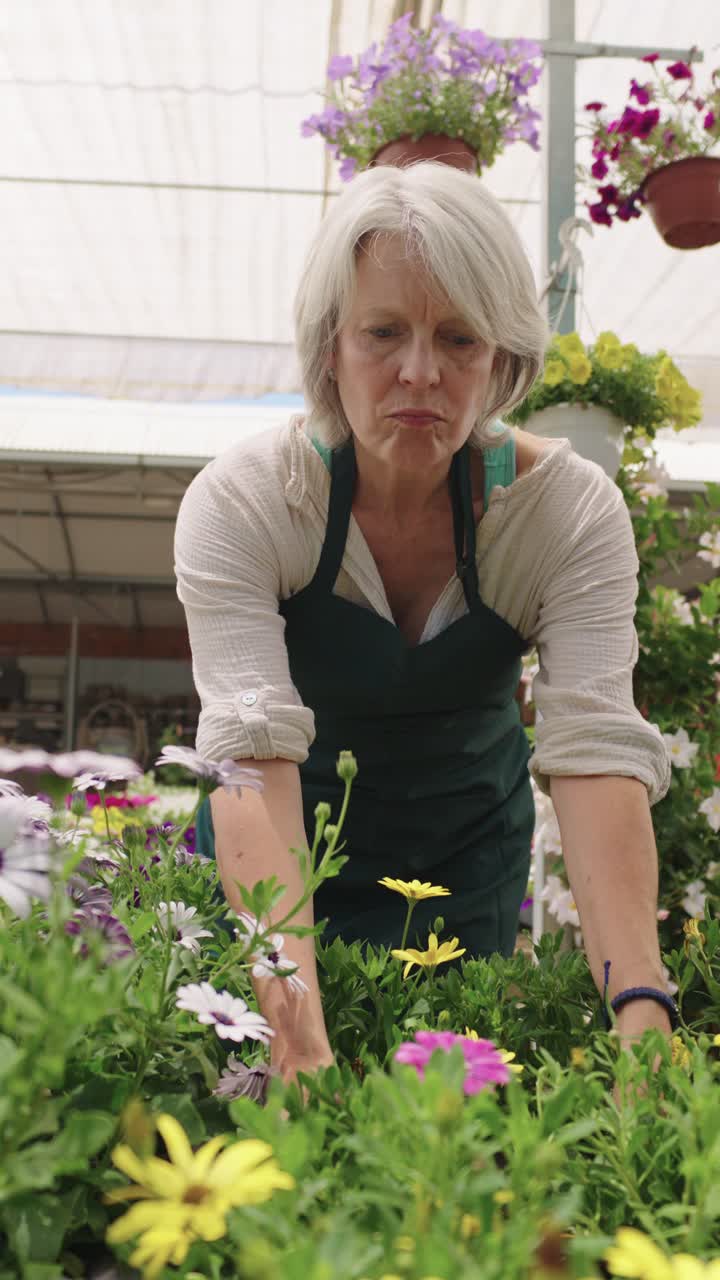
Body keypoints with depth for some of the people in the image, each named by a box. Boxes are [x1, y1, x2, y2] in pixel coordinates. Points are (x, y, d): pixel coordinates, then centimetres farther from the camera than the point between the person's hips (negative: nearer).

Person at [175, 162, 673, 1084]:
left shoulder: (572, 510, -22)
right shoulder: (241, 501, -26)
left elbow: (597, 750, -32)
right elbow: (254, 746, -38)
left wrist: (639, 1008, -47)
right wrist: (297, 1028, -51)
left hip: (470, 848, 1)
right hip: (286, 843, 0)